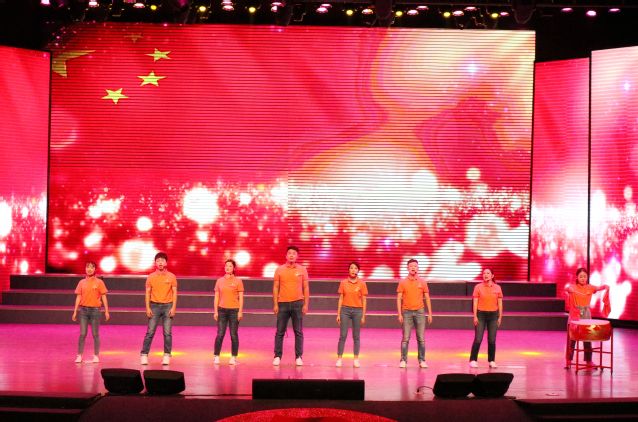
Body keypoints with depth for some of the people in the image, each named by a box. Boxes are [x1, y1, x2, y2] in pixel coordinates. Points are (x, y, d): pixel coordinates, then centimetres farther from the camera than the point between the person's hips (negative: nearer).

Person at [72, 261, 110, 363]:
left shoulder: (99, 282, 2)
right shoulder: (82, 282, 8)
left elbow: (104, 297, 1)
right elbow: (78, 297, 10)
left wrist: (106, 311, -4)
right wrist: (75, 312, 5)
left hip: (95, 310, -2)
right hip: (83, 310, 2)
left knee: (95, 334, 3)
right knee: (82, 334, 0)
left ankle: (96, 356, 9)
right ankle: (79, 356, 2)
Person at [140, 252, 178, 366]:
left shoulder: (171, 277, 2)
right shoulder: (151, 277, 4)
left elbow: (174, 292, 2)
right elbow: (147, 293, 5)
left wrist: (173, 307, -7)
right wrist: (147, 308, -4)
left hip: (167, 306, 0)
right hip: (154, 306, 0)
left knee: (167, 333, -1)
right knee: (150, 332, -3)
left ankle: (167, 356, 4)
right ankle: (144, 355, -1)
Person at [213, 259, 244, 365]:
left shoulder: (238, 281, 2)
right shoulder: (219, 281, 9)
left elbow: (241, 298, 1)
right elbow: (216, 297, 10)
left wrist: (240, 311, -6)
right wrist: (215, 311, 4)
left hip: (234, 310, -2)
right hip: (222, 310, 2)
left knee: (233, 335, 1)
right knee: (220, 334, -3)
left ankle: (233, 357, 6)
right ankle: (216, 356, 3)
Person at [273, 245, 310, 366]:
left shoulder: (302, 270, 4)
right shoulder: (279, 270, 4)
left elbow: (306, 288, 5)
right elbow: (276, 287, 5)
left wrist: (306, 304, -1)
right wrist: (275, 304, -1)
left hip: (297, 303, 0)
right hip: (283, 303, 0)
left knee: (298, 332, 2)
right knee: (280, 332, 2)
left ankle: (298, 357, 7)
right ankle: (277, 356, 8)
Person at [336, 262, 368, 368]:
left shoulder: (362, 283, 2)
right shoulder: (343, 283, 5)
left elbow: (364, 300, 4)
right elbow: (341, 299, 7)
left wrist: (363, 316, 0)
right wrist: (338, 314, 3)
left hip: (357, 311, 0)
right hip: (345, 310, 0)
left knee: (356, 336, 4)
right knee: (342, 335, -2)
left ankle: (356, 359, 8)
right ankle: (339, 358, 1)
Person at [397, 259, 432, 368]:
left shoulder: (422, 282, 6)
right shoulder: (403, 282, 2)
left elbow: (427, 298, 9)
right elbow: (399, 299, 2)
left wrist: (430, 313, 4)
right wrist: (399, 314, -5)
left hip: (419, 312, 1)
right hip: (407, 312, -1)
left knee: (421, 338, 2)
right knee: (405, 338, -2)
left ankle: (422, 360, 8)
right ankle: (403, 360, 1)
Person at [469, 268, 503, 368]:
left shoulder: (497, 288, 5)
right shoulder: (478, 287, 0)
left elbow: (500, 303, 8)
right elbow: (475, 302, -1)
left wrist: (500, 317, 4)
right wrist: (475, 316, -7)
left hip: (493, 315, 2)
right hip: (481, 315, -2)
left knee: (492, 340, 3)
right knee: (478, 339, -5)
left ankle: (492, 361, 12)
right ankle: (473, 360, 1)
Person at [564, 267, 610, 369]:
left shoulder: (590, 287, 2)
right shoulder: (573, 287, -5)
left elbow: (599, 288, -13)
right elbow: (567, 289, -27)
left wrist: (606, 287, -35)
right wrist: (568, 289, -50)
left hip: (586, 316, 2)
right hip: (574, 316, -2)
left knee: (587, 339, 6)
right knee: (572, 339, 1)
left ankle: (588, 360, 14)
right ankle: (568, 361, 8)